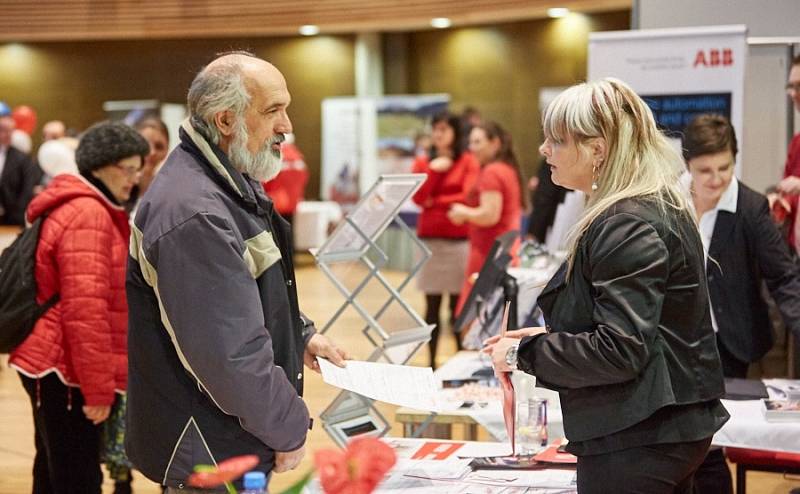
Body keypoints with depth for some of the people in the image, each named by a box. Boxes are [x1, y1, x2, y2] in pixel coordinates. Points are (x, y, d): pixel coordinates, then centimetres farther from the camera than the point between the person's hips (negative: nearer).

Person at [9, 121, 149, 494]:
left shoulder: (74, 208, 17)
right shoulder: (88, 216, -17)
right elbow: (84, 308, -24)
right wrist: (98, 388, -22)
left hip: (54, 367, 11)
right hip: (66, 372, -11)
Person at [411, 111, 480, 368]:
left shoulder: (468, 161, 2)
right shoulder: (423, 163, 13)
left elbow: (469, 198, -8)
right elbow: (418, 197, 1)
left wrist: (435, 202, -1)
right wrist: (433, 170, -8)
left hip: (459, 239, -3)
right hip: (429, 240, 3)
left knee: (459, 304, -2)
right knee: (432, 305, 2)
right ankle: (431, 361, 6)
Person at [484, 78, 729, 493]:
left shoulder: (627, 227, -20)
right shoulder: (663, 209, 12)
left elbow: (620, 351, -25)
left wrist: (525, 352, -14)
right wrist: (550, 335, 14)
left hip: (634, 443, -10)